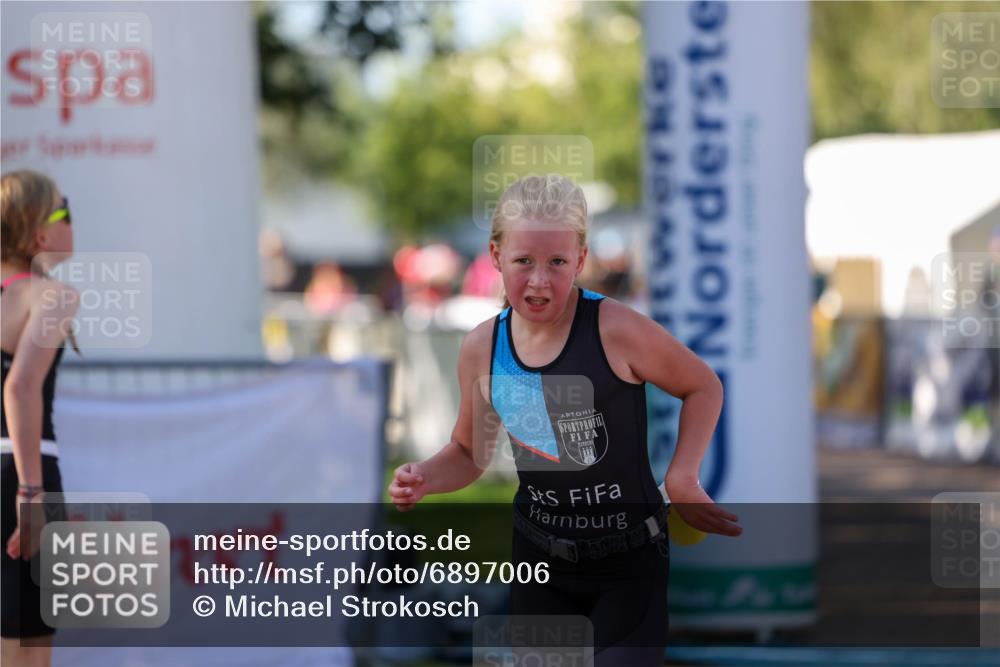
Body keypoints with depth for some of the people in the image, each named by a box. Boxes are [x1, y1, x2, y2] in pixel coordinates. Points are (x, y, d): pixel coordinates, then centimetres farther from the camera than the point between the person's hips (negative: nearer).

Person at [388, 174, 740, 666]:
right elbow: (469, 452, 11)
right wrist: (423, 478, -8)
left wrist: (682, 480, -12)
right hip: (539, 557, 4)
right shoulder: (482, 348, -6)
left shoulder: (616, 330, -20)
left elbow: (703, 387, -3)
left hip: (630, 557, -4)